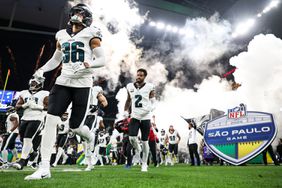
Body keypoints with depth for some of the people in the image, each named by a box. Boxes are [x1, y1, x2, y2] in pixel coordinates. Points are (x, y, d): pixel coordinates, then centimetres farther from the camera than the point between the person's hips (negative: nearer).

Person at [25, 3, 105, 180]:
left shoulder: (90, 35, 1)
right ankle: (44, 168, -1)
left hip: (83, 83, -4)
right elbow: (56, 59, 25)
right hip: (63, 81, 5)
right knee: (51, 120, -8)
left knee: (75, 126, 1)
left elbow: (102, 60, -4)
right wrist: (41, 70, 9)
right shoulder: (62, 35, 17)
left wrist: (86, 64, -21)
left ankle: (91, 138, 39)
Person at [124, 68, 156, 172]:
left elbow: (153, 103, 0)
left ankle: (144, 164, 22)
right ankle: (138, 151, 19)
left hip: (145, 118, -2)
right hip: (134, 117, 2)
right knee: (132, 138, -15)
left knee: (145, 141, 5)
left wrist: (149, 108, -20)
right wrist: (126, 110, 8)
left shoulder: (149, 87, -3)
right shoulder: (130, 87, 6)